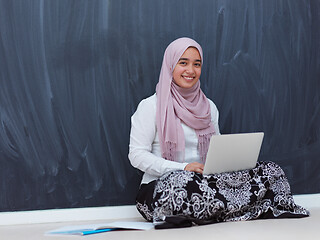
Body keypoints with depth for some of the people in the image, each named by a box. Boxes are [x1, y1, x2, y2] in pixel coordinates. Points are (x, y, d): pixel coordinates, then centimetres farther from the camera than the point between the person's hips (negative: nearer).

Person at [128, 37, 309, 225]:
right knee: (185, 181, -41)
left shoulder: (209, 107, 16)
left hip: (204, 183, 5)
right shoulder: (151, 107, -1)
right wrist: (183, 168, -20)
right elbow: (137, 155, -8)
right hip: (161, 188, -5)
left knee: (271, 170, -11)